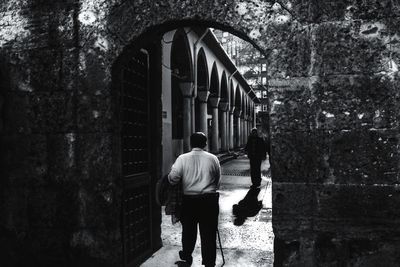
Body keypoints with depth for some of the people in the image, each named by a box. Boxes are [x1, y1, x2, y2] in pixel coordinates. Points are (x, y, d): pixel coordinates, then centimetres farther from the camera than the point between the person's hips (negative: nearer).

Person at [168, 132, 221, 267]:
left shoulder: (182, 159, -6)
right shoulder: (213, 159, -2)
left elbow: (172, 179, -10)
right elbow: (218, 181, 5)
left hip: (189, 201, 1)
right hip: (209, 200, 0)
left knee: (188, 231, 19)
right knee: (208, 233, 6)